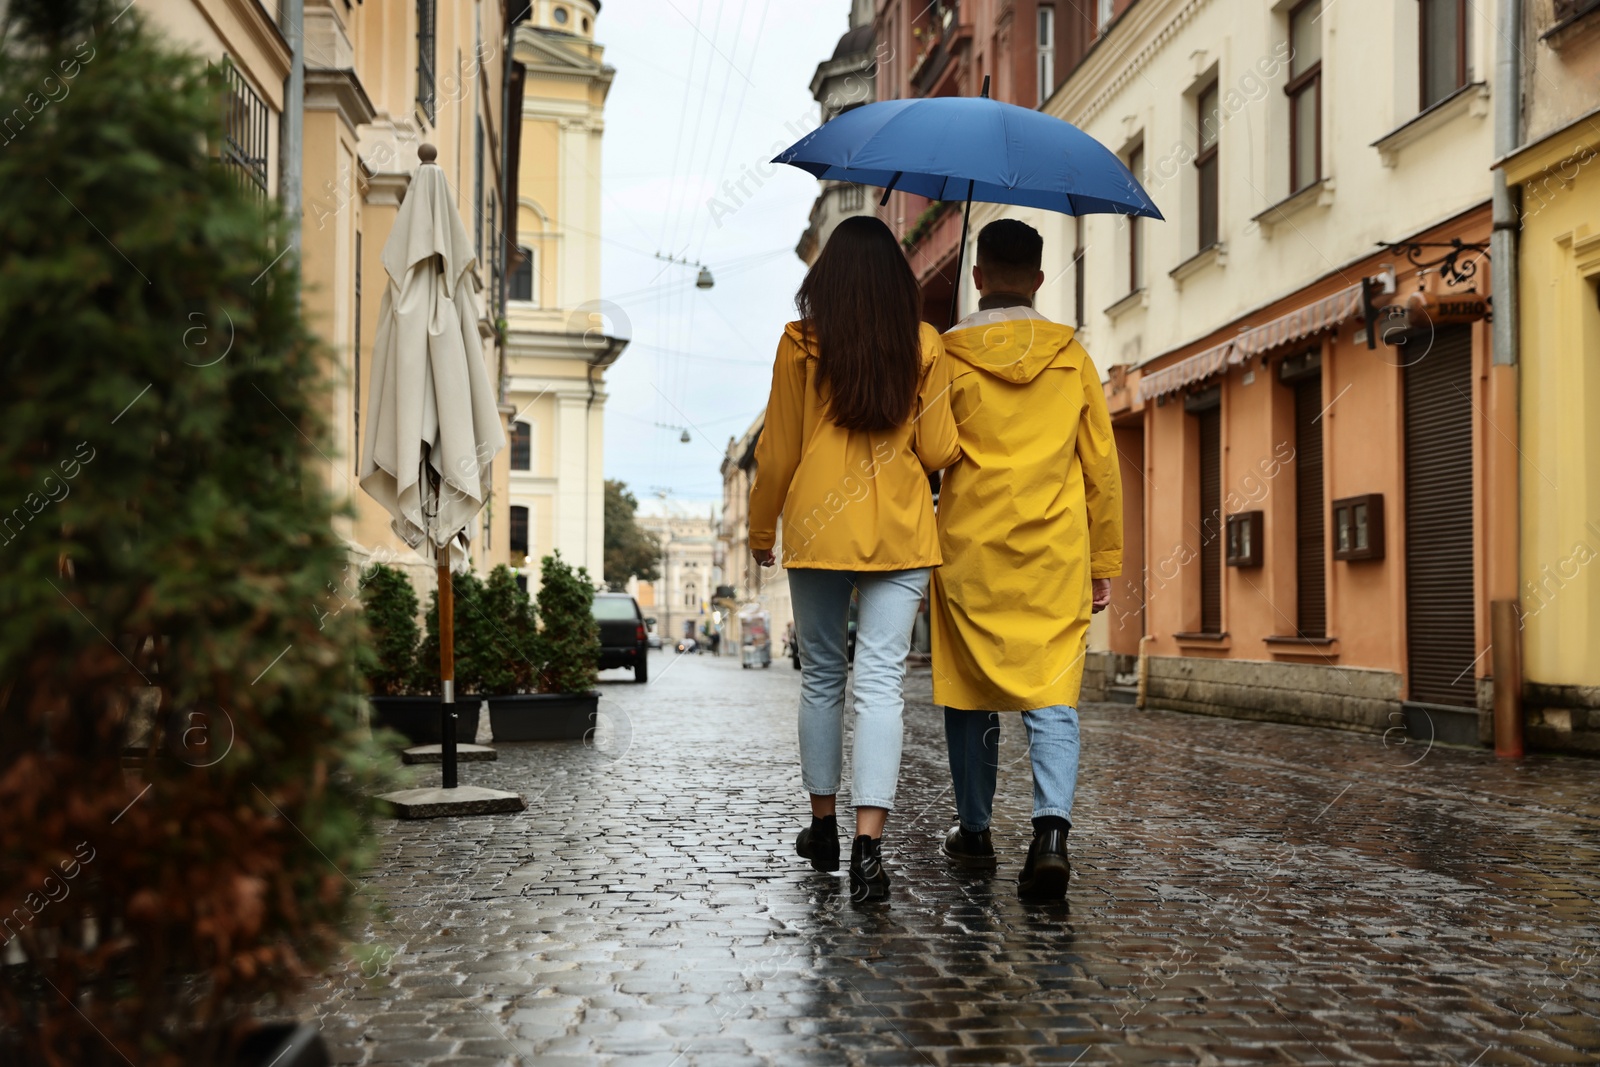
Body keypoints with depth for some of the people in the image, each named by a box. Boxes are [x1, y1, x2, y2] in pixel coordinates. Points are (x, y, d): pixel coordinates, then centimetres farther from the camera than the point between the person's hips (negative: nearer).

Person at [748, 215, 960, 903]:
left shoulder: (800, 344, -1)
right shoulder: (924, 345, 1)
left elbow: (776, 452, 2)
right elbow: (937, 451, 1)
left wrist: (761, 531, 14)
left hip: (818, 527, 0)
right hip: (899, 531, 0)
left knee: (821, 677, 14)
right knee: (880, 681, -3)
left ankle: (823, 826, 25)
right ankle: (868, 842, -15)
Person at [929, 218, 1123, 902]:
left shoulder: (948, 355, -1)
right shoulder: (1072, 357, 6)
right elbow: (1101, 467, 8)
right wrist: (1104, 562, 14)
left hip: (971, 550, -1)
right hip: (1056, 554, 1)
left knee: (971, 691, 11)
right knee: (1052, 695, -1)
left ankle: (974, 833, 21)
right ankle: (1051, 829, -19)